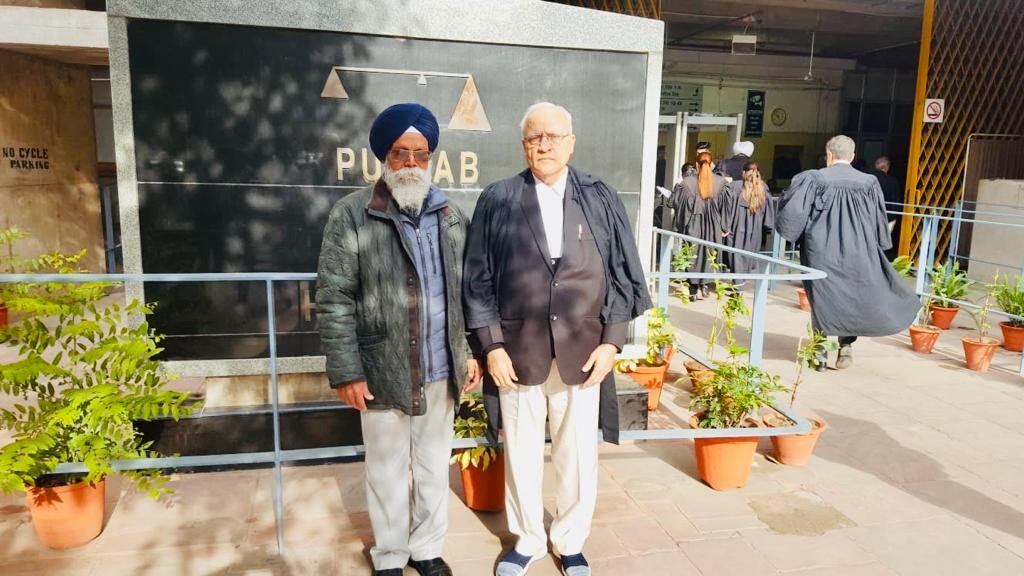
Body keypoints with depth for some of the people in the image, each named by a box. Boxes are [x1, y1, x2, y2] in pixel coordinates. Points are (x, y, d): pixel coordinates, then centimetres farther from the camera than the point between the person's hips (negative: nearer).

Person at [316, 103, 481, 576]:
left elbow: (467, 291, 10)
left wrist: (471, 351, 6)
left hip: (442, 371, 4)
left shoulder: (451, 215, 5)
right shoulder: (351, 215, -8)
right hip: (383, 372, -3)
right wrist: (346, 372, -12)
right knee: (388, 472, 13)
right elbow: (333, 300, -9)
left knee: (434, 467, 17)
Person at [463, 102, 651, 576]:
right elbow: (477, 280, -1)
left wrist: (611, 343, -3)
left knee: (578, 455, 13)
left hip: (583, 351, 1)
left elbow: (625, 276, 4)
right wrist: (492, 346, -6)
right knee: (521, 453, 13)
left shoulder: (602, 199, 2)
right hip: (517, 351, 0)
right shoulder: (497, 200, -1)